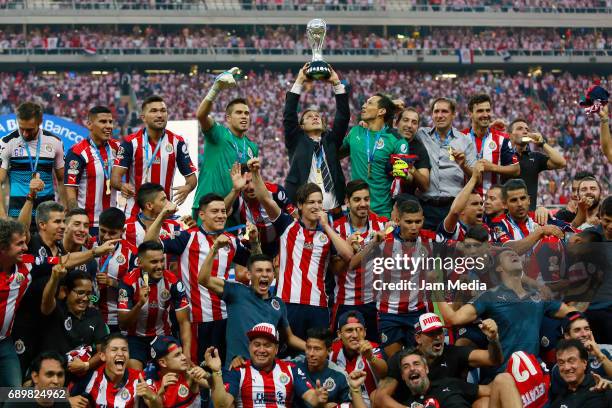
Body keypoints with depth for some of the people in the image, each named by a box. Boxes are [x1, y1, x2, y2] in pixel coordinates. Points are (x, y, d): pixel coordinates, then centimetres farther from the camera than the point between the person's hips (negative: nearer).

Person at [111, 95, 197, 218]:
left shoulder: (177, 142, 3)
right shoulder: (131, 142, -3)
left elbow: (191, 176, 6)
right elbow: (115, 177, -9)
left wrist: (187, 188, -17)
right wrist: (122, 186, -33)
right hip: (135, 212, -2)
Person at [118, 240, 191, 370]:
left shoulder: (172, 281, -15)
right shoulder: (129, 282, -19)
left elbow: (184, 322, -11)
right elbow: (123, 324, -20)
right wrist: (140, 304, -37)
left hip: (163, 336, 2)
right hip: (136, 337, -2)